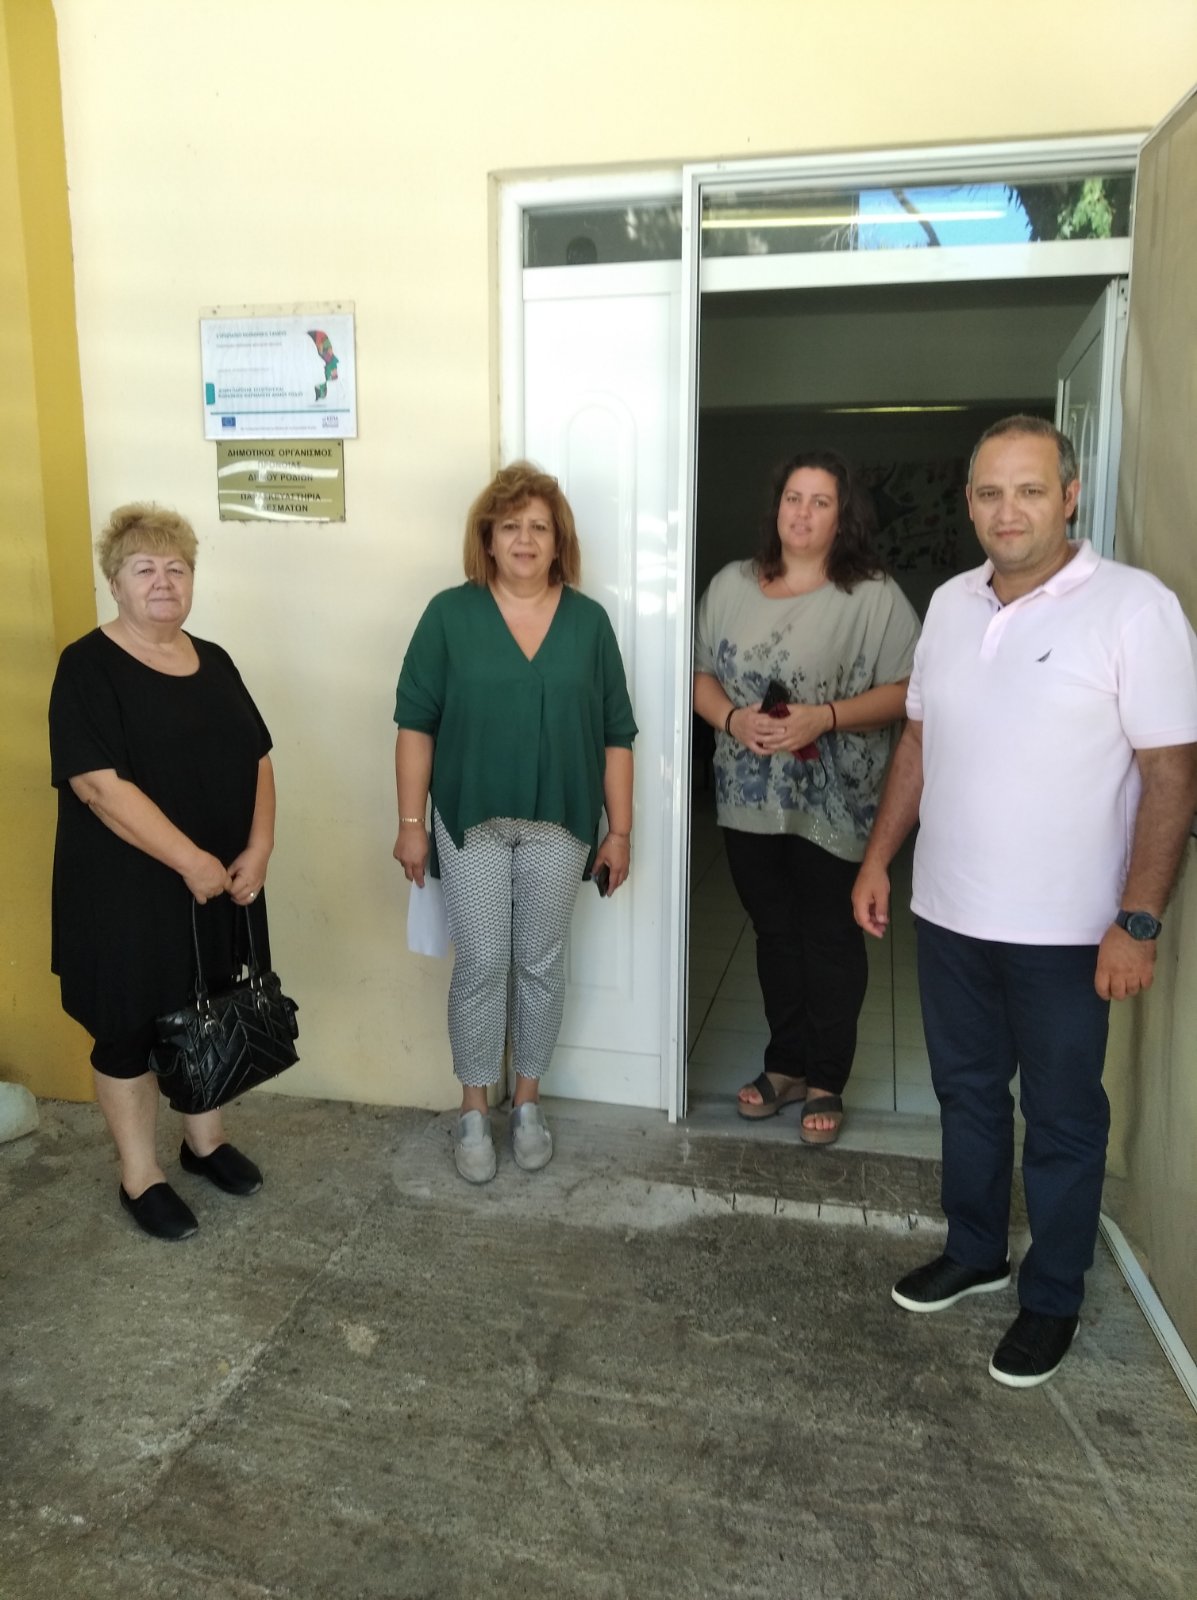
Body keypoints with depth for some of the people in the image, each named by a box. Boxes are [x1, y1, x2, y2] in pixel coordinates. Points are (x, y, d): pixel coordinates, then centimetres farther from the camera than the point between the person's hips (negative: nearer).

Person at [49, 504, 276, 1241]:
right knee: (131, 1029, 8)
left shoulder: (213, 662, 7)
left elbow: (257, 759, 7)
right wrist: (191, 861, -23)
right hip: (128, 893, -6)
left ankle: (206, 1139, 39)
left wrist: (258, 848, -7)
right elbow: (100, 786, -21)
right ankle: (140, 1176, 25)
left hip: (221, 885, 6)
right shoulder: (89, 667, -12)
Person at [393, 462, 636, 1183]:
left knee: (543, 965, 10)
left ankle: (528, 1100, 28)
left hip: (559, 824, 2)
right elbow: (417, 722, -2)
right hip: (471, 820, -1)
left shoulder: (588, 621, 1)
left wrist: (620, 830, 1)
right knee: (481, 966, 3)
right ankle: (475, 1111, 20)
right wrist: (412, 821, -5)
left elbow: (615, 734, 3)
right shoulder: (450, 614, -3)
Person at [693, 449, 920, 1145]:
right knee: (775, 934, 16)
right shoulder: (732, 585, 5)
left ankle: (826, 1081, 25)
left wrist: (825, 717, -22)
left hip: (835, 806, -4)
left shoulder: (875, 596, -7)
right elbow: (702, 674, 8)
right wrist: (731, 719, -12)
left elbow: (908, 692, -10)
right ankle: (786, 1063, 33)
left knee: (831, 942, 8)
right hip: (750, 799, 4)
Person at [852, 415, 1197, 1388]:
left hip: (1064, 931, -5)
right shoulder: (950, 604, 5)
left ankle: (1053, 1299, 31)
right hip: (949, 912, 6)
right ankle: (976, 1252, 41)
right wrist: (879, 858, 9)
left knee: (1062, 1121, 11)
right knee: (967, 1092, 20)